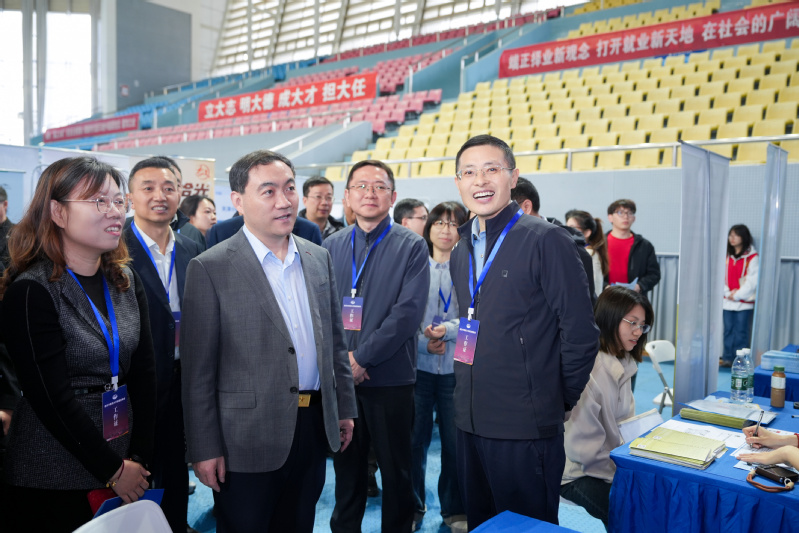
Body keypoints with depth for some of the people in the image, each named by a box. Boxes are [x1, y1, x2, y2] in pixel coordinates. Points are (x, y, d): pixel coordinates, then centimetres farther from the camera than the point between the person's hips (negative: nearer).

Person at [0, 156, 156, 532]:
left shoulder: (126, 281, 3)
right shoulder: (31, 292, -15)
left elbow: (143, 371, 3)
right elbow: (52, 398, -17)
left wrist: (139, 457, -2)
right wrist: (114, 469, -12)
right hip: (50, 479, -5)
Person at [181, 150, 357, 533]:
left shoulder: (318, 258, 7)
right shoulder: (210, 269, -10)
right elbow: (198, 370, -10)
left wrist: (344, 408, 10)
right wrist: (204, 448, -10)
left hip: (313, 429, 5)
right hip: (247, 442, -5)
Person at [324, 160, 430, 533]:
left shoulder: (412, 247, -5)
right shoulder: (330, 247, 7)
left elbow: (408, 312, -14)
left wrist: (361, 357, -15)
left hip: (391, 378, -3)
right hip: (339, 377, 3)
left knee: (396, 470, 10)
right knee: (346, 465, 17)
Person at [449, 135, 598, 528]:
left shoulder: (547, 241, -13)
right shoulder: (461, 252, 11)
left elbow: (580, 333, -12)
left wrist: (560, 402, -5)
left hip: (526, 428, -7)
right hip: (470, 422, 7)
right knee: (479, 523, 20)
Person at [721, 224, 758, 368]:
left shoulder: (752, 257, -5)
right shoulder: (726, 256, 8)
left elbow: (752, 280, -9)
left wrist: (737, 295, -11)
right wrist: (727, 293, -5)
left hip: (744, 302, -4)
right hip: (728, 301, 4)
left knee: (741, 332, -1)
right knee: (728, 330, 8)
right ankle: (727, 358, 16)